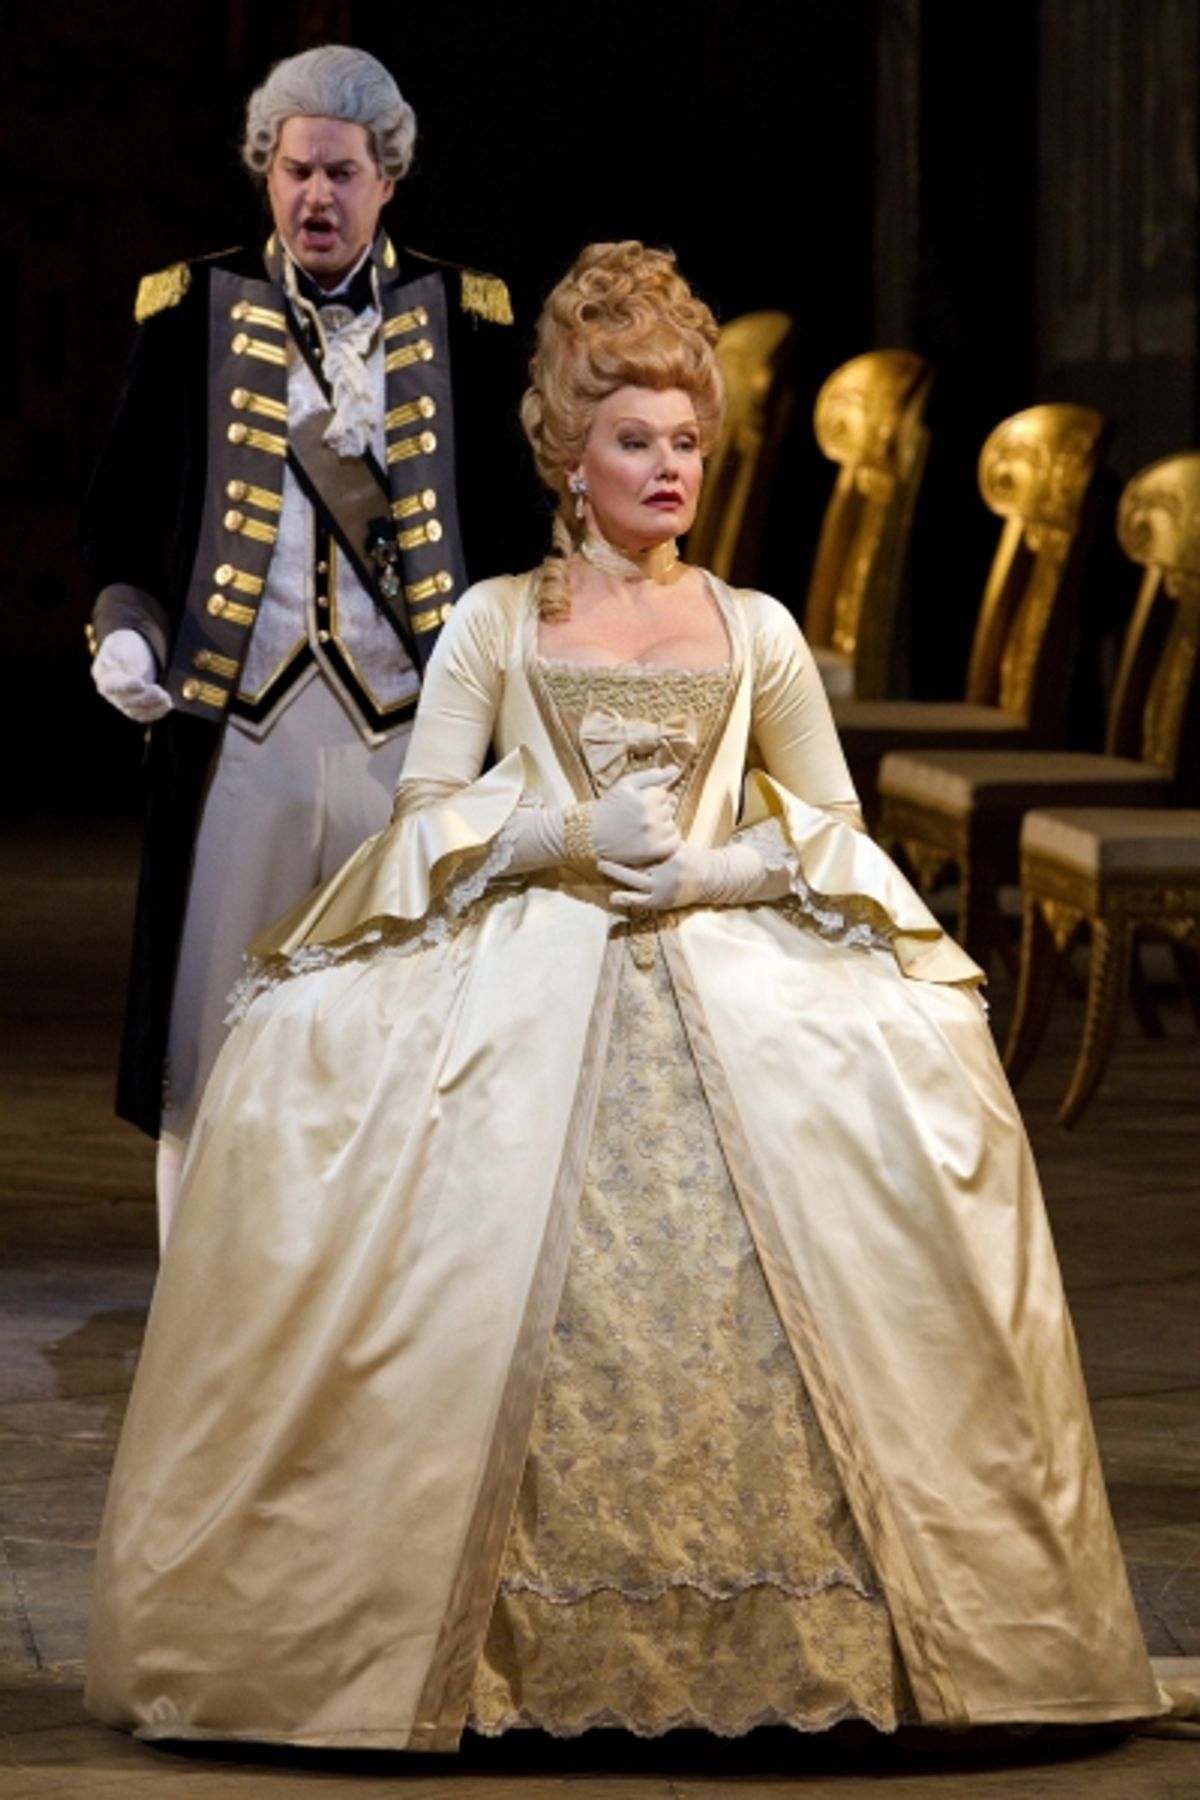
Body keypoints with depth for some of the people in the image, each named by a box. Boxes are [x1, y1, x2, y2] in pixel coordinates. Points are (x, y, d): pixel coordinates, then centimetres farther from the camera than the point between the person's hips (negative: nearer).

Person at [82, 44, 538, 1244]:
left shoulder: (461, 321, 8)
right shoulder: (192, 313, 9)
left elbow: (514, 518, 9)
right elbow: (121, 508, 12)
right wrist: (123, 626, -4)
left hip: (410, 732, 0)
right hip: (236, 727, 0)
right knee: (215, 1039, 2)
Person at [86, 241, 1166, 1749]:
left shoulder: (754, 632, 13)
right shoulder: (494, 622, 9)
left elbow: (832, 821, 14)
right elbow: (424, 813, 4)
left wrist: (714, 866, -5)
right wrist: (571, 836, -12)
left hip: (735, 982, 1)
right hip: (517, 989, -1)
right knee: (500, 1275, -19)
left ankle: (785, 1633, -10)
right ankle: (527, 1639, -12)